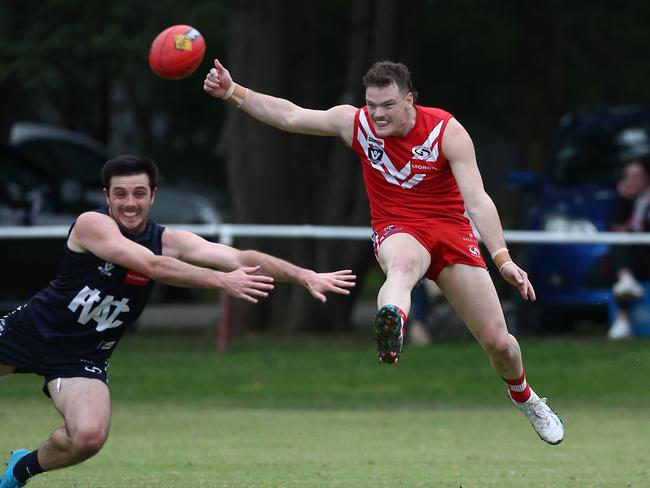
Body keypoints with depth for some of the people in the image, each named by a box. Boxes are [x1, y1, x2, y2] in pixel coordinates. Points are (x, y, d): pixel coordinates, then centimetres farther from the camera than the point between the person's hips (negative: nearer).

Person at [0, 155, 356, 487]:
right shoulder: (92, 224, -20)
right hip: (29, 331, -2)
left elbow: (241, 258, -15)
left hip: (83, 358, 3)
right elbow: (153, 266, -33)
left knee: (89, 437, -19)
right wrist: (221, 281, -41)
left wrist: (305, 277, -26)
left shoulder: (167, 241, -7)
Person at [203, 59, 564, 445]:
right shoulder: (356, 123, -6)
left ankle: (523, 396, 36)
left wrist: (502, 258, -29)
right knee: (403, 265, -42)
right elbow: (290, 116, -8)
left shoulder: (447, 131, -14)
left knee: (498, 342, 1)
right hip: (398, 229, -1)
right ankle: (392, 325, -78)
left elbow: (477, 200, -20)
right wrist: (233, 92, -20)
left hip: (450, 228, 1)